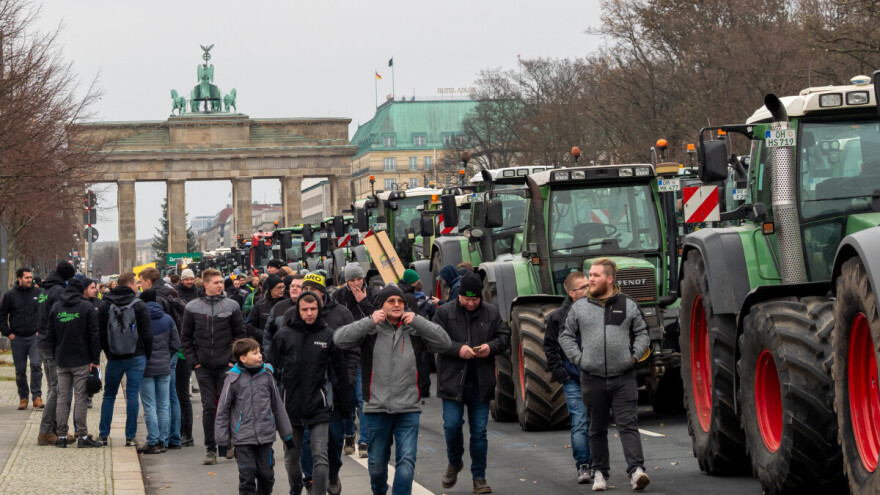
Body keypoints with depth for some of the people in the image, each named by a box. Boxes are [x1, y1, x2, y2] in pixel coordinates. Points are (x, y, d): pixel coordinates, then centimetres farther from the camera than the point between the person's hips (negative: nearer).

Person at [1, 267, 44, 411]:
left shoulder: (38, 293, 2)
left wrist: (41, 330, 2)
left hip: (34, 337, -1)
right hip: (17, 338, 1)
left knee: (36, 364, -16)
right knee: (20, 370, 6)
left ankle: (37, 396, -11)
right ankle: (23, 397, 17)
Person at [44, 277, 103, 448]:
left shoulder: (55, 307, 7)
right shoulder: (87, 307, -6)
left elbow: (50, 335, 10)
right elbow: (94, 335, -9)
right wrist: (95, 359, -6)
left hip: (62, 361, 4)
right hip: (82, 361, -4)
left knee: (62, 398, 8)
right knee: (81, 398, -2)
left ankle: (62, 436, 7)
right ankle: (82, 436, -2)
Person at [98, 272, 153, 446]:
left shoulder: (105, 306, 2)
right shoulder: (139, 306, -6)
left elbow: (100, 333, 4)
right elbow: (147, 334, -6)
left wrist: (108, 353, 14)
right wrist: (147, 355, 5)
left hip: (114, 358, 2)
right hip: (136, 358, -2)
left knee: (109, 395, 13)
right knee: (132, 396, 0)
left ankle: (103, 435, 12)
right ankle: (130, 437, -1)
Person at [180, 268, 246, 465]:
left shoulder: (232, 306, 2)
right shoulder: (192, 308, 3)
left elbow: (240, 334, 6)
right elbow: (185, 337, 9)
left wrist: (235, 359, -2)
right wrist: (193, 360, 1)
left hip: (226, 366, 0)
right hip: (203, 367, 0)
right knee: (208, 407, 1)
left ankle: (227, 444, 15)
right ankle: (210, 449, 5)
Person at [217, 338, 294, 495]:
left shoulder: (266, 375, 4)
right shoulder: (233, 379, -5)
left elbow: (277, 405, 12)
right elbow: (223, 410, 0)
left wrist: (287, 434, 15)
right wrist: (222, 439, -2)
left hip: (265, 435, 3)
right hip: (243, 438, -3)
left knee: (266, 473, 9)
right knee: (247, 474, -4)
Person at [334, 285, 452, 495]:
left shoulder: (414, 330, 3)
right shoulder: (370, 330, -2)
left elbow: (445, 343, -6)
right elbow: (340, 339, -14)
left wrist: (417, 321, -12)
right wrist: (370, 321, -18)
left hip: (408, 409, 0)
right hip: (377, 407, 0)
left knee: (407, 461, -12)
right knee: (377, 462, 15)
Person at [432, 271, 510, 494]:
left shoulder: (492, 313, 6)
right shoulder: (445, 312, 0)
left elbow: (505, 338, 9)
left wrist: (491, 347, -13)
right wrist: (458, 349, -21)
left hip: (480, 384, 1)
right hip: (453, 381, -1)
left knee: (479, 431, 3)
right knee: (452, 425, -4)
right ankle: (454, 463, 25)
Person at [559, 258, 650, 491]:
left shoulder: (628, 305, 5)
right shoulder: (580, 307, 7)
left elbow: (642, 333, 13)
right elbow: (566, 336, 14)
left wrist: (634, 354, 0)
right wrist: (578, 358, 2)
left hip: (623, 377, -2)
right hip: (593, 378, 2)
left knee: (628, 425, -9)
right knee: (597, 429, 10)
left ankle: (636, 471, -15)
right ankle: (600, 473, 19)